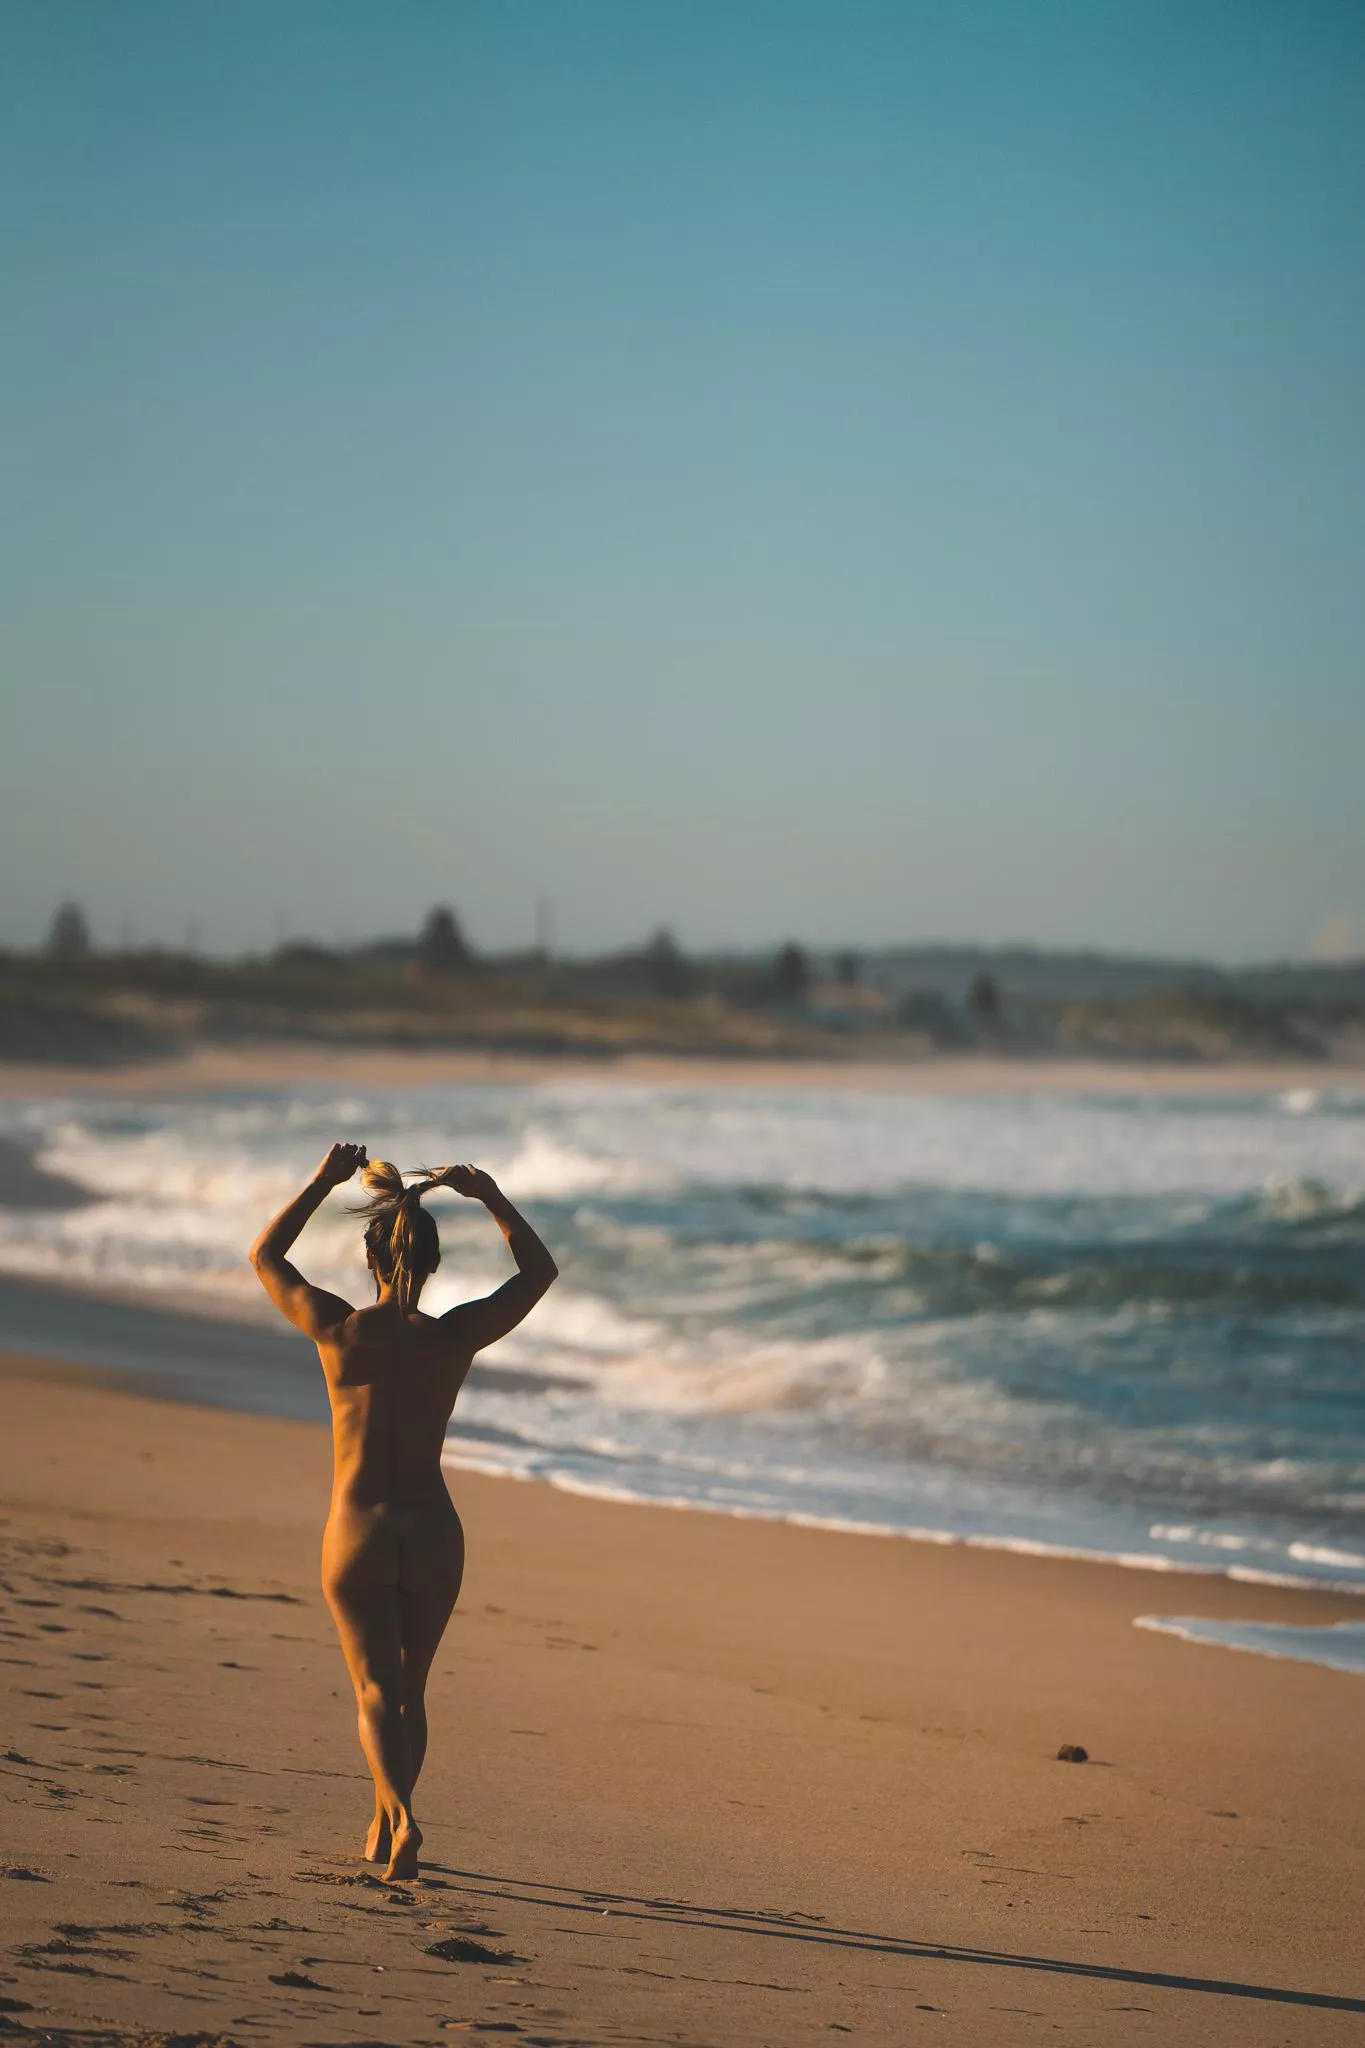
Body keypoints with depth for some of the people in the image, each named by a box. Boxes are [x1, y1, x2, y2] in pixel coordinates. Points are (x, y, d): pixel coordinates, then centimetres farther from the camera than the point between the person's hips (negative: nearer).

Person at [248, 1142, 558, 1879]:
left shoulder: (339, 1330, -12)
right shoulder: (454, 1339, -8)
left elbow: (264, 1257, 5)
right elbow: (540, 1270, 7)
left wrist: (324, 1181, 7)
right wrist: (490, 1196, 6)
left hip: (357, 1534, -2)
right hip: (433, 1534, 2)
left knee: (376, 1693, -2)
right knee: (408, 1689, 18)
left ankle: (400, 1817, -26)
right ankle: (383, 1833, 26)